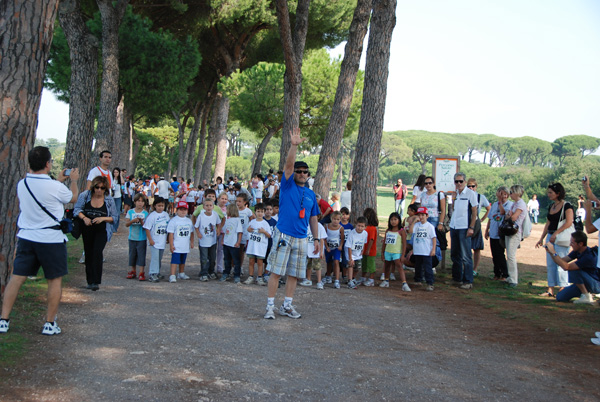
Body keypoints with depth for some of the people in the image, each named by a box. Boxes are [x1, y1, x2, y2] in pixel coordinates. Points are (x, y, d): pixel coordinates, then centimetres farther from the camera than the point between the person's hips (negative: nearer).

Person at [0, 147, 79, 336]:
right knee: (55, 280, 7)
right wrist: (73, 180, 21)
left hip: (26, 237, 5)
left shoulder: (22, 184, 1)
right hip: (51, 240, -5)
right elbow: (73, 198, 5)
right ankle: (50, 324, 11)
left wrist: (58, 180, 29)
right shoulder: (55, 187, -16)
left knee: (17, 278, 8)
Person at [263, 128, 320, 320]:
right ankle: (270, 306, 2)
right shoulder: (288, 185, 2)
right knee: (276, 272, -5)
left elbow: (313, 218, 18)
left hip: (301, 238, 5)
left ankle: (287, 306, 18)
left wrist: (316, 238, 14)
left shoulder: (310, 194, 14)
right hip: (283, 235, -5)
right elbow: (288, 165, -14)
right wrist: (294, 145, -25)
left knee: (294, 274, 8)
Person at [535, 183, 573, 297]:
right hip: (550, 237, 8)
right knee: (550, 264, 7)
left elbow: (569, 223, -18)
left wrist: (555, 234, -21)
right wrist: (541, 239, 15)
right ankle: (550, 290, 12)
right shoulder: (551, 207, 14)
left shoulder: (567, 206, -9)